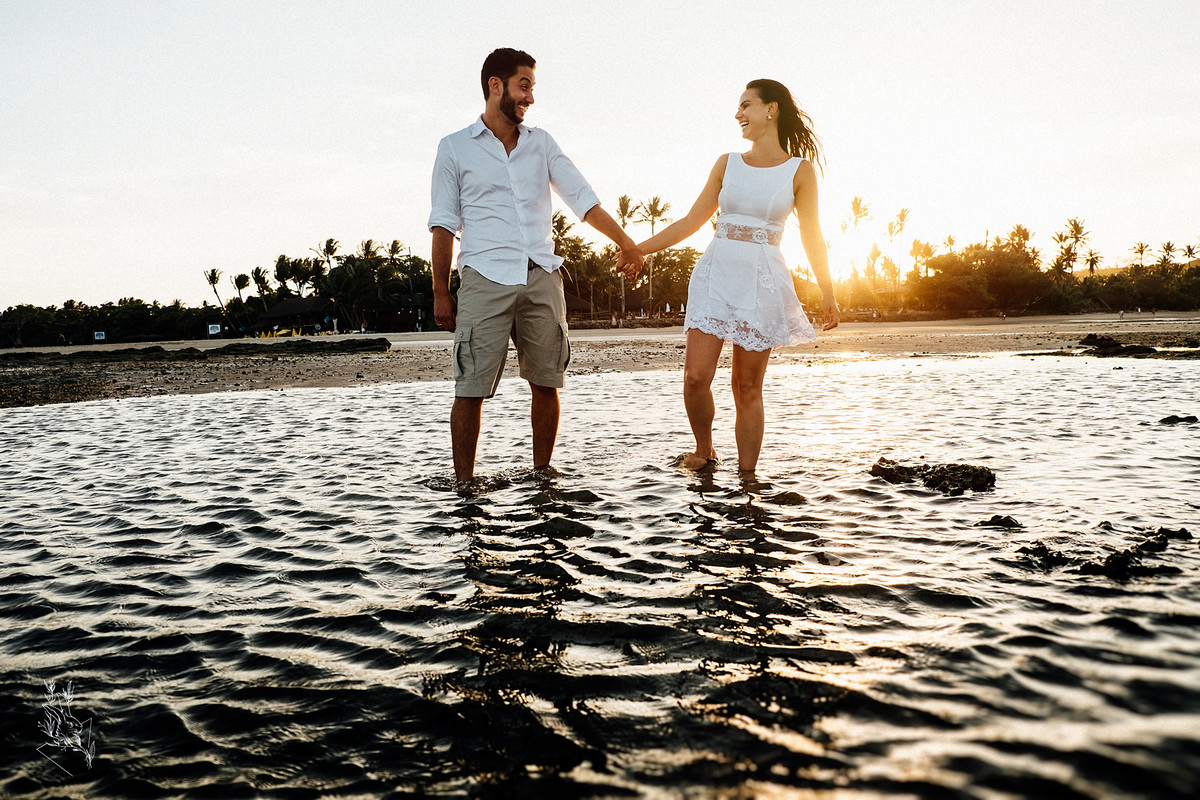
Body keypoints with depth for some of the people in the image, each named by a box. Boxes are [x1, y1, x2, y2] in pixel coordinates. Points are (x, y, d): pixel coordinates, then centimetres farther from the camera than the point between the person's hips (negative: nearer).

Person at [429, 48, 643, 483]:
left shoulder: (541, 142, 16)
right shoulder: (455, 148, 8)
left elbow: (581, 196, 12)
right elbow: (444, 224, 6)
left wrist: (624, 240, 2)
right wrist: (440, 293, 1)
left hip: (542, 278, 3)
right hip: (485, 280, -3)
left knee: (546, 382, 5)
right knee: (471, 388, -6)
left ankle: (542, 472, 18)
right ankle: (464, 484, 4)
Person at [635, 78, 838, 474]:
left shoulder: (799, 170, 4)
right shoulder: (727, 163, 11)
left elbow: (811, 236, 7)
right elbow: (692, 221, 13)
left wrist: (827, 292, 4)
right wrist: (638, 248, 9)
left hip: (762, 281, -2)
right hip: (715, 274, 2)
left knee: (747, 387, 0)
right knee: (696, 377, -9)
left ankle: (747, 475, 9)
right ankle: (704, 449, 16)